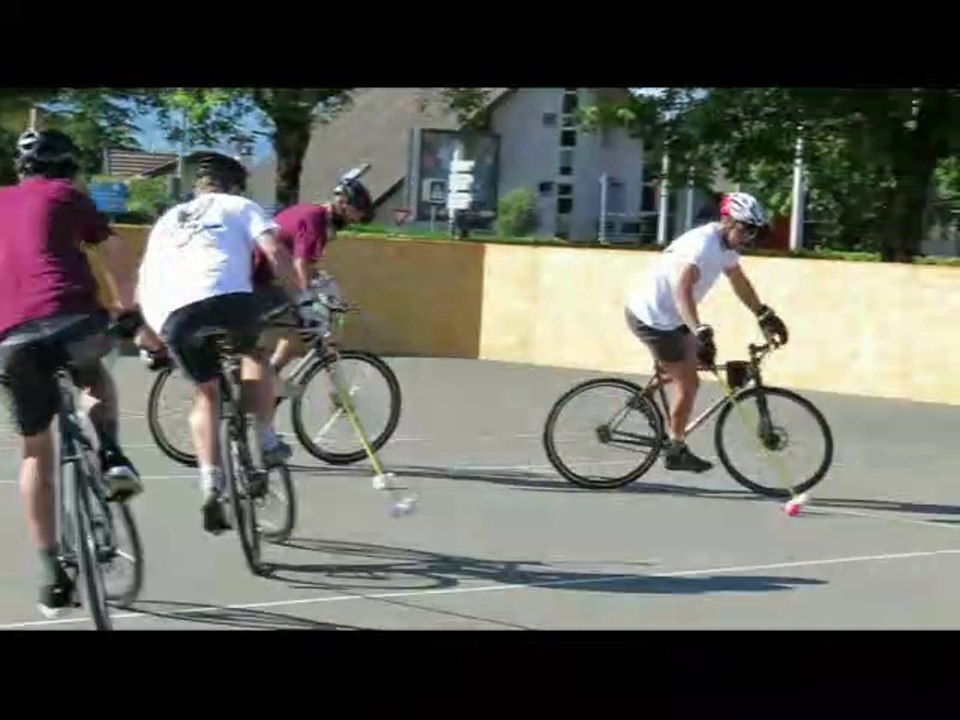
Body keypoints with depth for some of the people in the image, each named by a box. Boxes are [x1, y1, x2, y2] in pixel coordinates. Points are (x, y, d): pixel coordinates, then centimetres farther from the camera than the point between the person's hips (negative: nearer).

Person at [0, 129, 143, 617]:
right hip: (71, 319, -2)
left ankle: (52, 577, 15)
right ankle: (111, 457, 8)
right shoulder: (66, 195, 18)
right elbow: (117, 255, 16)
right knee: (94, 377, 35)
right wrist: (126, 309, 31)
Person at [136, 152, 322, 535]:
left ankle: (210, 486, 7)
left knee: (205, 392, 21)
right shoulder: (239, 206, 24)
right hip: (226, 299, -3)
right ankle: (267, 441, 22)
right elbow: (274, 252, 6)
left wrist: (149, 334, 42)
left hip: (172, 315, 3)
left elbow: (144, 283, 33)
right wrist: (302, 302, 7)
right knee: (255, 354, 29)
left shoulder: (168, 220, 36)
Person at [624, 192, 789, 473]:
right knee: (688, 383, -4)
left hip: (669, 317, 9)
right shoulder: (703, 244, -26)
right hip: (652, 319, -9)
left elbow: (740, 282, 17)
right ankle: (676, 452, 8)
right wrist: (700, 332, -50)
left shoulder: (725, 245, 4)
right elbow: (682, 290, -40)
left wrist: (765, 316, 14)